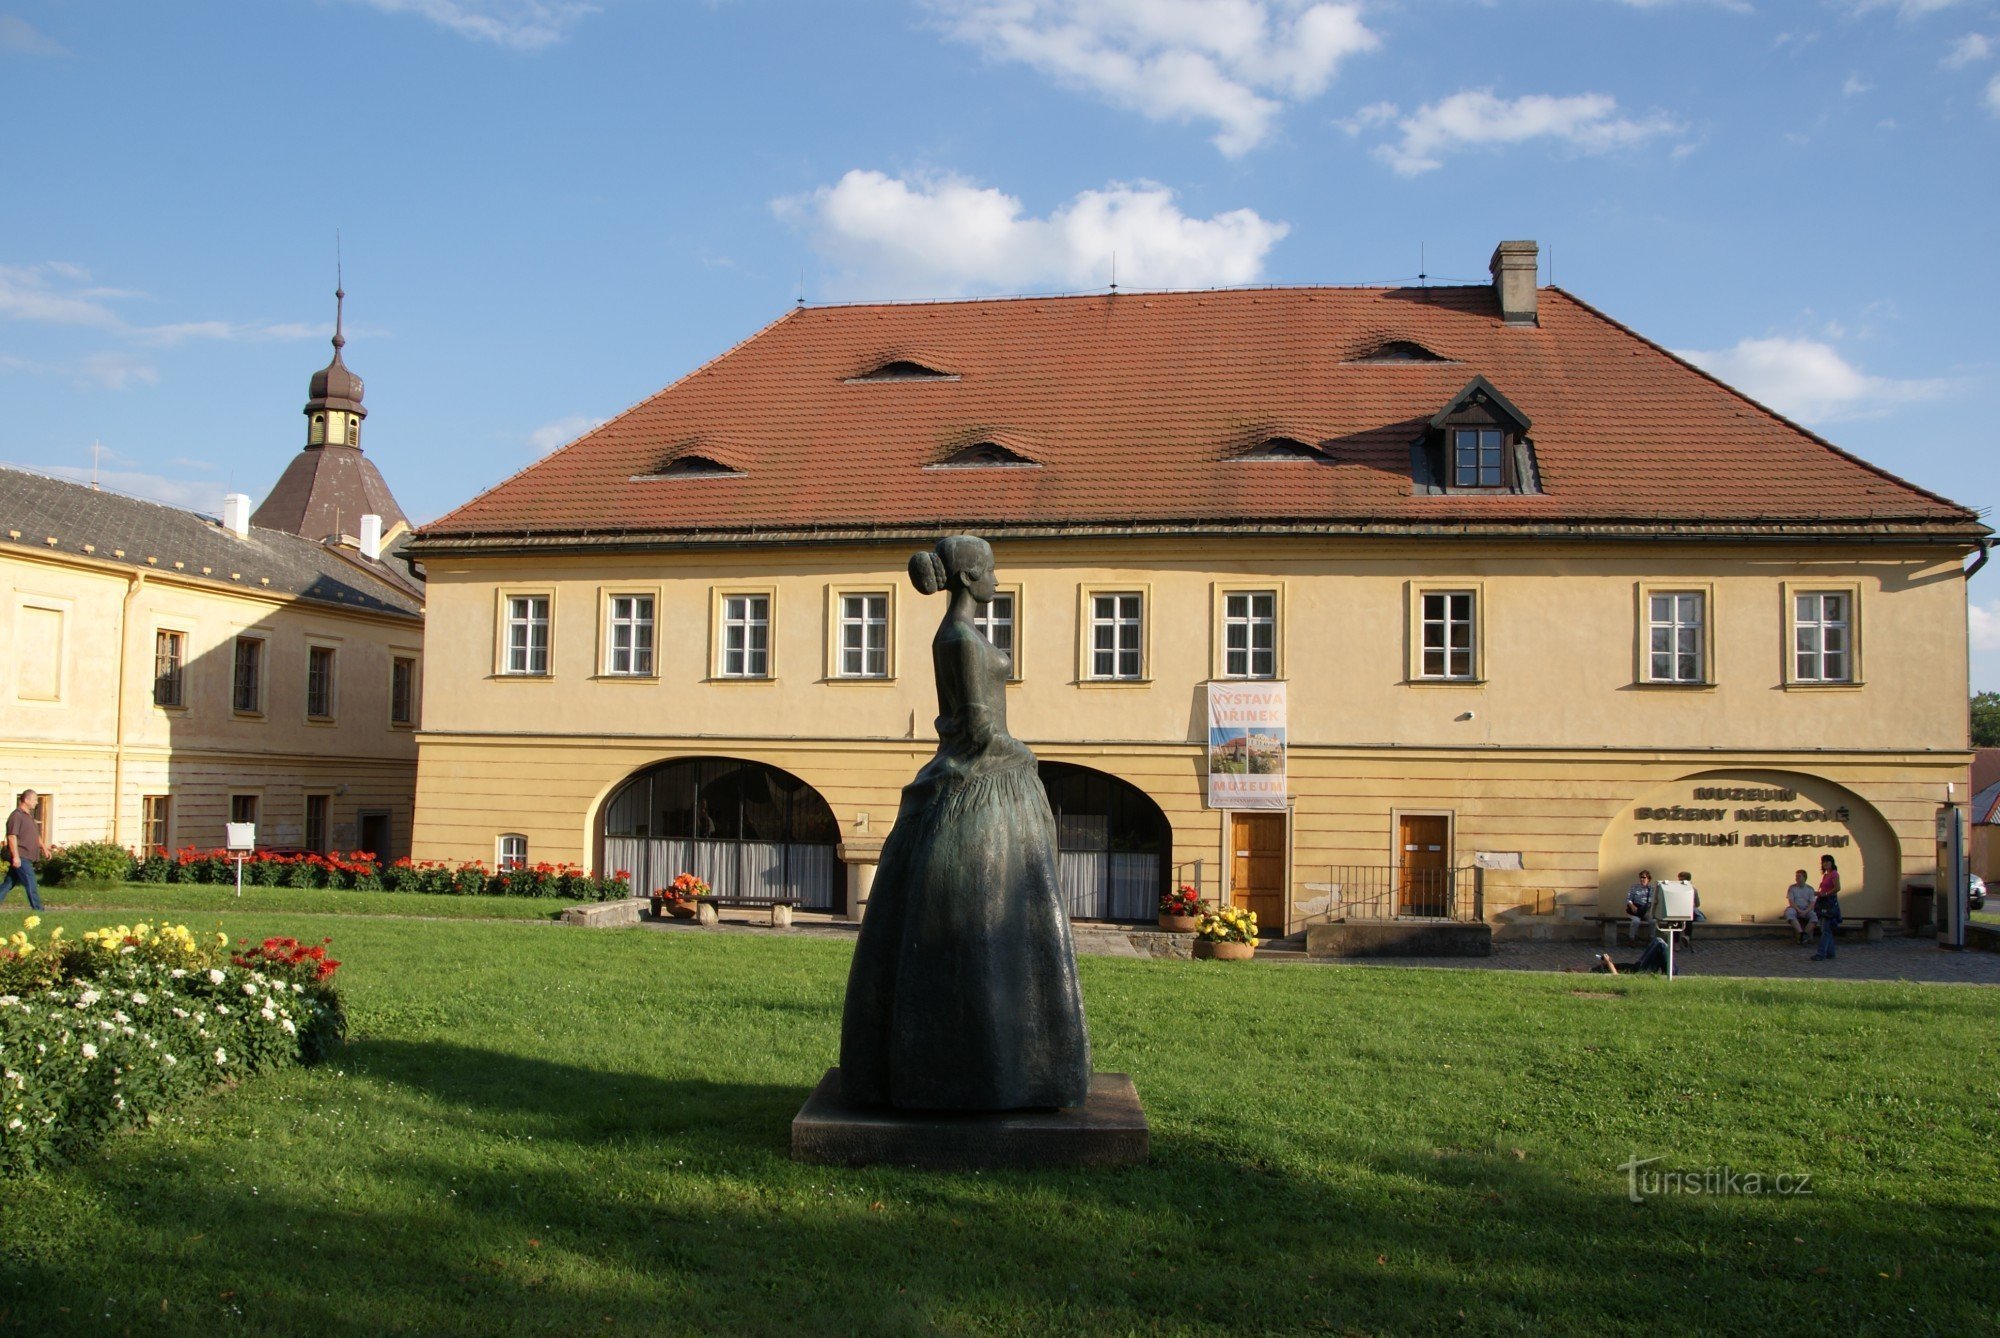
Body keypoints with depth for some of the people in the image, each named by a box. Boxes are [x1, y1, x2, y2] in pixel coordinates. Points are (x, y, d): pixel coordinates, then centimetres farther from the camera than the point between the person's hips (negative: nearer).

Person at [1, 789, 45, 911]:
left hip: (26, 857, 9)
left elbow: (36, 835, 28)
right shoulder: (17, 815, -13)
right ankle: (38, 909, -5)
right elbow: (12, 836, -19)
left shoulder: (29, 816, 18)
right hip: (20, 857, -9)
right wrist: (15, 856, -23)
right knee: (31, 883, -8)